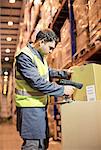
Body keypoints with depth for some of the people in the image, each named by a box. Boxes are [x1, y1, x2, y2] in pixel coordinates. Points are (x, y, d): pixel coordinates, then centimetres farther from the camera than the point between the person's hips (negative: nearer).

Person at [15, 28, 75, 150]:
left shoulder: (40, 55, 13)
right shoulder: (24, 56, -18)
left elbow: (48, 72, 30)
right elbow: (37, 82, -24)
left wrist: (65, 73, 17)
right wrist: (63, 90, -20)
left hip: (41, 105, 10)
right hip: (30, 107, -10)